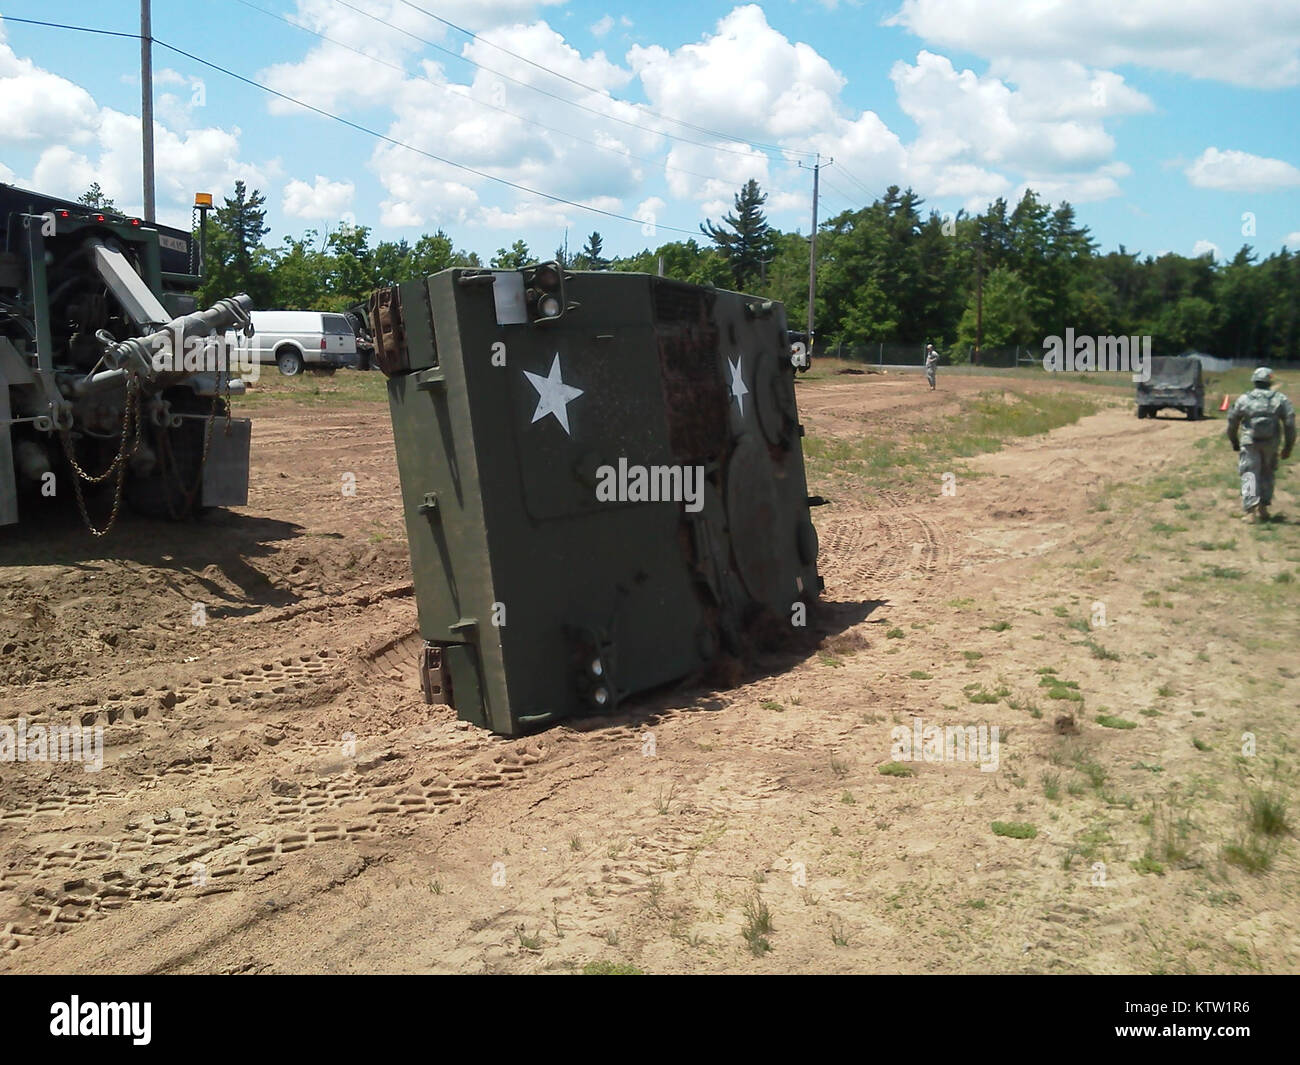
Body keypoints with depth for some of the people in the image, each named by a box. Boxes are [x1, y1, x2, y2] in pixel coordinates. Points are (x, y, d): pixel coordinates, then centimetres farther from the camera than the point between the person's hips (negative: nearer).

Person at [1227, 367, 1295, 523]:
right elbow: (1290, 424, -1)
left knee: (1250, 475, 0)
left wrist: (1234, 443, 21)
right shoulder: (1280, 399, 3)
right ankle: (1263, 508, 18)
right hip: (1271, 444, 2)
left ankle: (1250, 511, -13)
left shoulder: (1243, 400, 2)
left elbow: (1232, 423, 7)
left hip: (1249, 443, -2)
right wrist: (1288, 447, 5)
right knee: (1267, 474, 19)